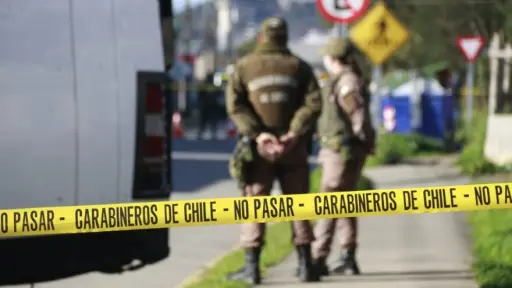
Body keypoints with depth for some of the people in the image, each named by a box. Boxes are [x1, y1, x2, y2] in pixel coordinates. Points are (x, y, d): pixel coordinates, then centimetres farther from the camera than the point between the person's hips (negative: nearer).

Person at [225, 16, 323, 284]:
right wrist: (294, 133, -11)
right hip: (293, 147, 1)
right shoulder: (298, 66, 5)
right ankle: (306, 264, 8)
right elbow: (313, 103, -6)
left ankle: (252, 266, -4)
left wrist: (257, 134, -13)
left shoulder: (244, 67, 2)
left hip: (258, 146, -1)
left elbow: (235, 105, -9)